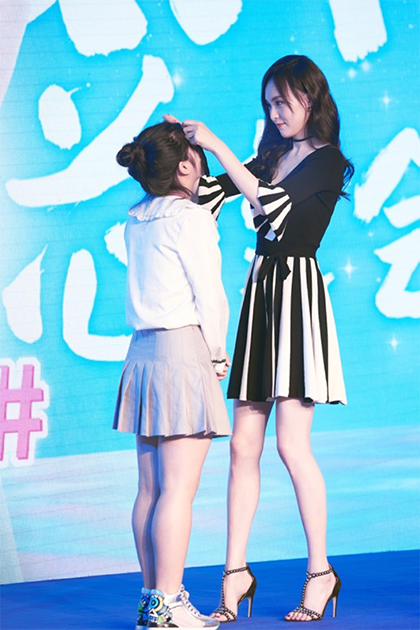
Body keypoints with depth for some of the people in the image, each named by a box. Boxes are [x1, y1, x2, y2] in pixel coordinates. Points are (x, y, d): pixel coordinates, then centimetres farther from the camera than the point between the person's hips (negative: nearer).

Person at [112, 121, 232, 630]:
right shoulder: (191, 218, -9)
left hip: (142, 351, 8)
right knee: (179, 488, -6)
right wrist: (218, 354, 2)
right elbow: (210, 296, -8)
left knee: (151, 487, 9)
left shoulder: (137, 221, 13)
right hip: (183, 348, -8)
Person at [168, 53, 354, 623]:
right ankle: (236, 571, 7)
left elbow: (269, 199, -17)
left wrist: (217, 146, -14)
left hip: (297, 289, -7)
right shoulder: (273, 157, 19)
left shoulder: (326, 160, -3)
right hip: (261, 288, 7)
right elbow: (208, 191, 16)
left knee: (292, 442, -9)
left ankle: (320, 571, 2)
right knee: (244, 442, 2)